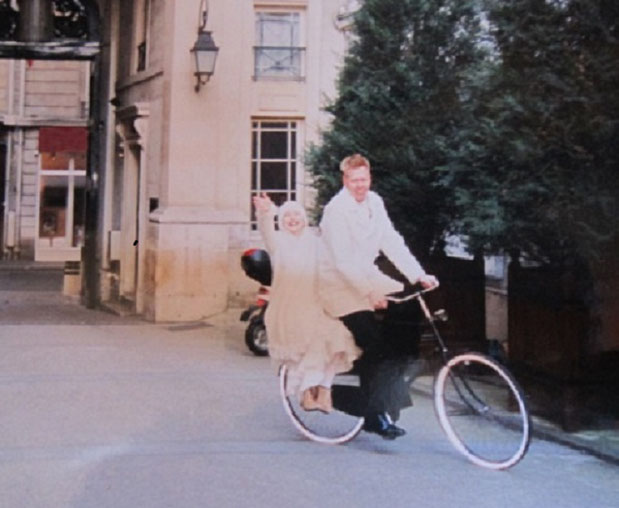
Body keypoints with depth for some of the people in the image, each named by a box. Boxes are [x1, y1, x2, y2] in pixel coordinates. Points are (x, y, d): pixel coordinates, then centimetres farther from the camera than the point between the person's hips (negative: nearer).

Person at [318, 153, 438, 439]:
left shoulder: (374, 203, 4)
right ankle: (378, 415, -8)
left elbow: (392, 242, 1)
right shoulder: (336, 210, -18)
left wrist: (419, 275, -9)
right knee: (377, 348, -15)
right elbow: (344, 261, -24)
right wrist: (371, 293, -28)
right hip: (341, 288, -8)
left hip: (365, 281, 8)